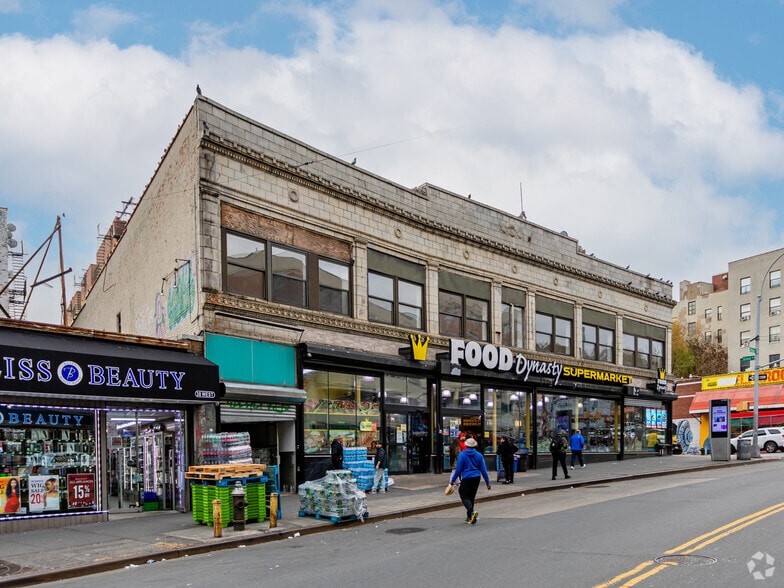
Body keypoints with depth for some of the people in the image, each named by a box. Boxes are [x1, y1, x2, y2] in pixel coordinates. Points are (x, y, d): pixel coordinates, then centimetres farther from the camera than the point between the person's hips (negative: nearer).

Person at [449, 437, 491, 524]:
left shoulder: (462, 455, -6)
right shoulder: (479, 455, 4)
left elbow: (458, 469, -6)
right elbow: (483, 470, 4)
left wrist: (452, 480, 3)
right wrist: (487, 482, 10)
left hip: (466, 478, -5)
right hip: (476, 478, 5)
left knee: (464, 496, -1)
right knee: (471, 496, 15)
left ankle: (472, 512, -27)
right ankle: (469, 517, 19)